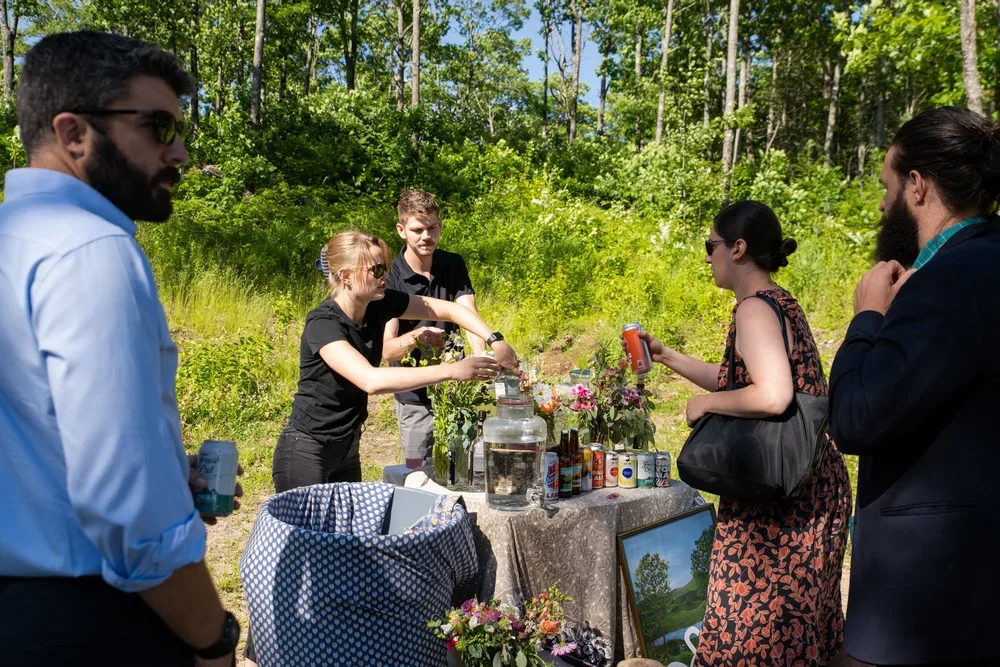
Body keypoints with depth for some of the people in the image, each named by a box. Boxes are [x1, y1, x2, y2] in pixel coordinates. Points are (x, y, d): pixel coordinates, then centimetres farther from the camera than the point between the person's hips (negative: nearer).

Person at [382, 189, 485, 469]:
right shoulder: (390, 277, -12)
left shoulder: (454, 266, 0)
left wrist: (481, 354, -34)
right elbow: (387, 349, -19)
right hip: (416, 397, -3)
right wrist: (416, 338, -41)